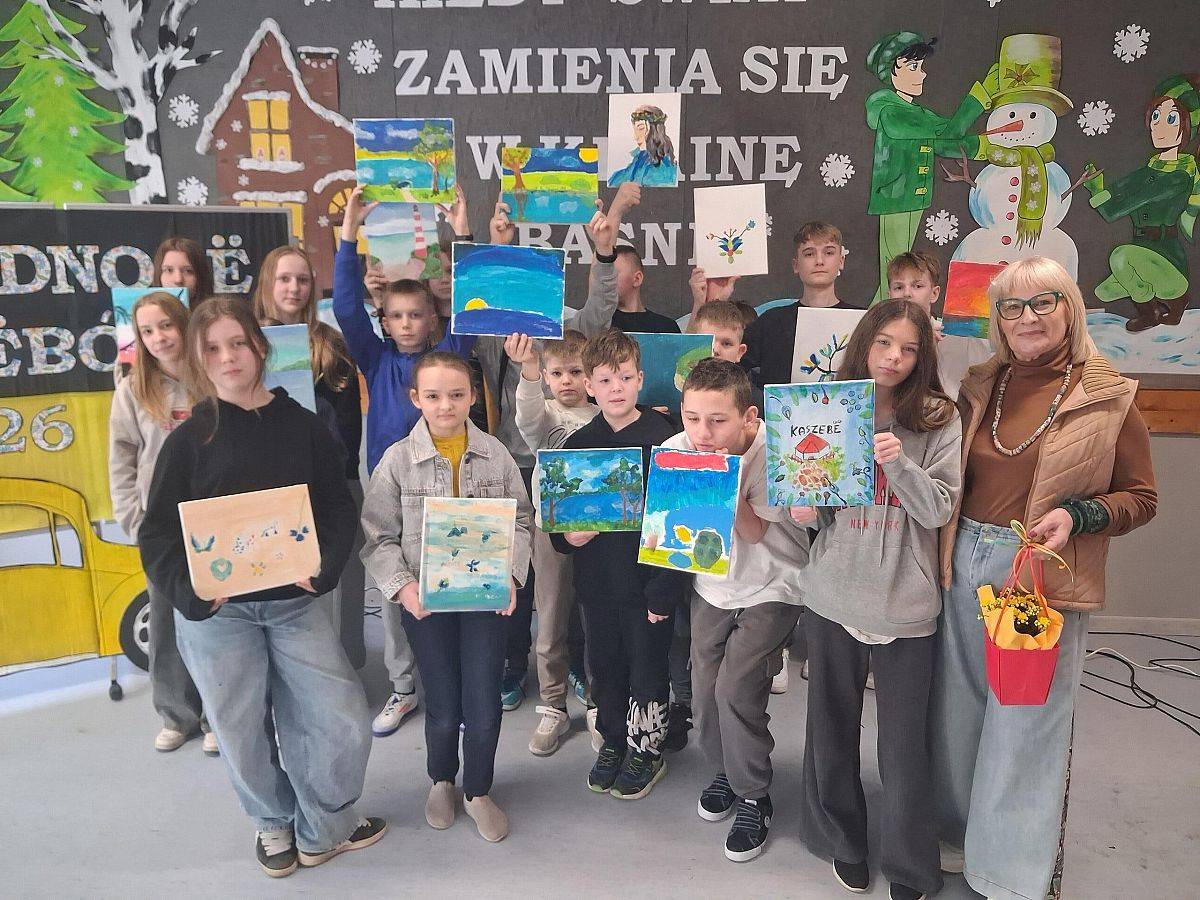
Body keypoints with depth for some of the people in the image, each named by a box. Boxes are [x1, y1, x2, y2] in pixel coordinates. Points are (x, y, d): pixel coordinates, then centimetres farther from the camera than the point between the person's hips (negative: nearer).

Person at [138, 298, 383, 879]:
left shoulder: (304, 427, 2)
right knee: (242, 734, 10)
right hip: (215, 611, -1)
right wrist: (191, 592, -19)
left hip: (295, 604, 1)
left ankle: (322, 829, 27)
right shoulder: (189, 439, -1)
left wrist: (323, 568, -14)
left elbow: (338, 508, 3)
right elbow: (157, 534, -2)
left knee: (344, 723, -1)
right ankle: (274, 824, 40)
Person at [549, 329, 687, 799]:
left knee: (647, 672, 11)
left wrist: (664, 591, -14)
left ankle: (647, 751, 33)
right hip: (596, 583, 4)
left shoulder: (663, 438, -11)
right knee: (604, 668, 18)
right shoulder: (577, 444, 2)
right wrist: (567, 536, -11)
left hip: (647, 584, -4)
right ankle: (613, 741, 39)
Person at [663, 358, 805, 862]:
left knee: (736, 686, -13)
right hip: (711, 582, 4)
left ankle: (754, 797, 10)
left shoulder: (771, 452, -25)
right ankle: (725, 772, 33)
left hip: (771, 585, -4)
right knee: (705, 684, 5)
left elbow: (755, 532, -23)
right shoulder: (676, 450, -15)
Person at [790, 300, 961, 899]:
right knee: (832, 728, 14)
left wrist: (899, 461, -23)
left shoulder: (939, 421, -2)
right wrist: (806, 514, -10)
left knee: (904, 742, 7)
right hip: (833, 596, 2)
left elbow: (939, 511, -9)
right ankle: (842, 840, 38)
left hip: (905, 604, -2)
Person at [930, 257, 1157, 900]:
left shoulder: (1107, 397, -3)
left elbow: (1140, 497, 1)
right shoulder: (979, 387, 8)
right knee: (959, 712, 14)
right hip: (965, 565, 4)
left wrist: (1077, 515, -16)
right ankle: (960, 831, 37)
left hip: (1043, 577, -4)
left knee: (1024, 723, 4)